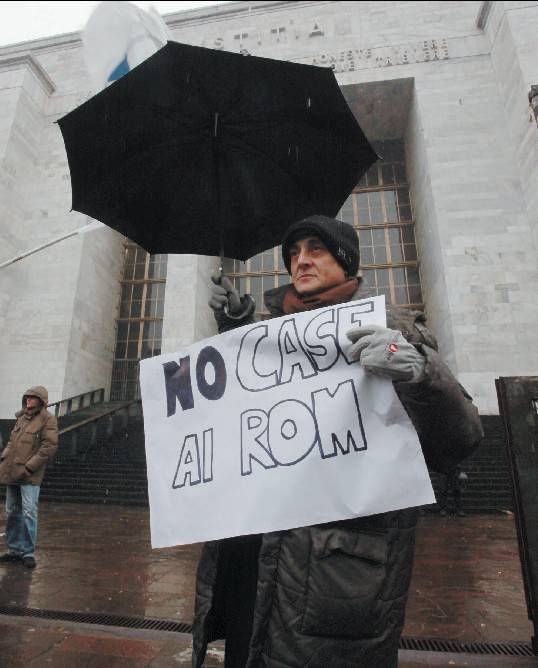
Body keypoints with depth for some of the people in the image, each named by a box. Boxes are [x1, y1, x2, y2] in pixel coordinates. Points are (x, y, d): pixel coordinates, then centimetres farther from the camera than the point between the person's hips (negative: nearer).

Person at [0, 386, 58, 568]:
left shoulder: (47, 420, -9)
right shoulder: (21, 417, 13)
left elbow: (49, 446, -16)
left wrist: (28, 467, -17)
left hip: (29, 477, -7)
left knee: (29, 512, -5)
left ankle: (28, 552, 9)